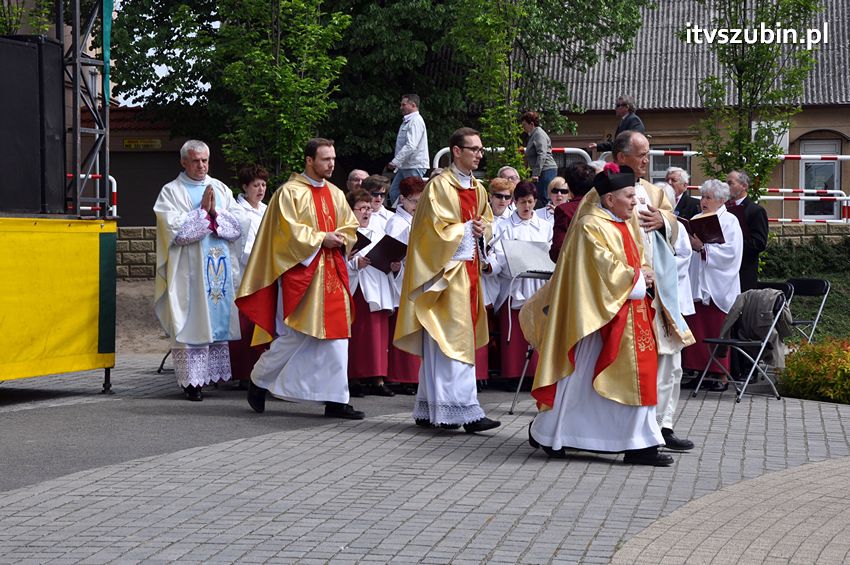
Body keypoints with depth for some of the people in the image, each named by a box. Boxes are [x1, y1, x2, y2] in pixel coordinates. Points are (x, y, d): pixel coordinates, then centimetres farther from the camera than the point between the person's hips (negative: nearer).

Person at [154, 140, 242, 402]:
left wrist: (215, 213, -9)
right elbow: (175, 230, -11)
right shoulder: (172, 192, 1)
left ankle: (214, 373, 9)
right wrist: (203, 210, -9)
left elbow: (237, 226, 7)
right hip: (189, 270, -4)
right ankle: (192, 381, -4)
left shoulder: (220, 189, 14)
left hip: (221, 270, 4)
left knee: (219, 318, 3)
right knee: (192, 322, -6)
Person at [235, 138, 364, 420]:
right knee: (294, 335, -4)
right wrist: (321, 238, -13)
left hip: (332, 273, 7)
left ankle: (336, 400, 3)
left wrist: (339, 240, -3)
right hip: (301, 272, -6)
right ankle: (259, 381, 17)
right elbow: (289, 231, -12)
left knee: (336, 335, 1)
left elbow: (351, 227, 17)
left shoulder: (336, 194, 15)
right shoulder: (289, 192, -5)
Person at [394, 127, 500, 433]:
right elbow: (437, 228, -15)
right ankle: (465, 410, -15)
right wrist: (467, 229, -7)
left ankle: (429, 410, 14)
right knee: (454, 338, -12)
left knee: (440, 344, 10)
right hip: (446, 269, -8)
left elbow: (487, 219, 25)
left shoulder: (477, 189, 15)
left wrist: (481, 229, 3)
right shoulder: (440, 186, -10)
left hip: (469, 269, 8)